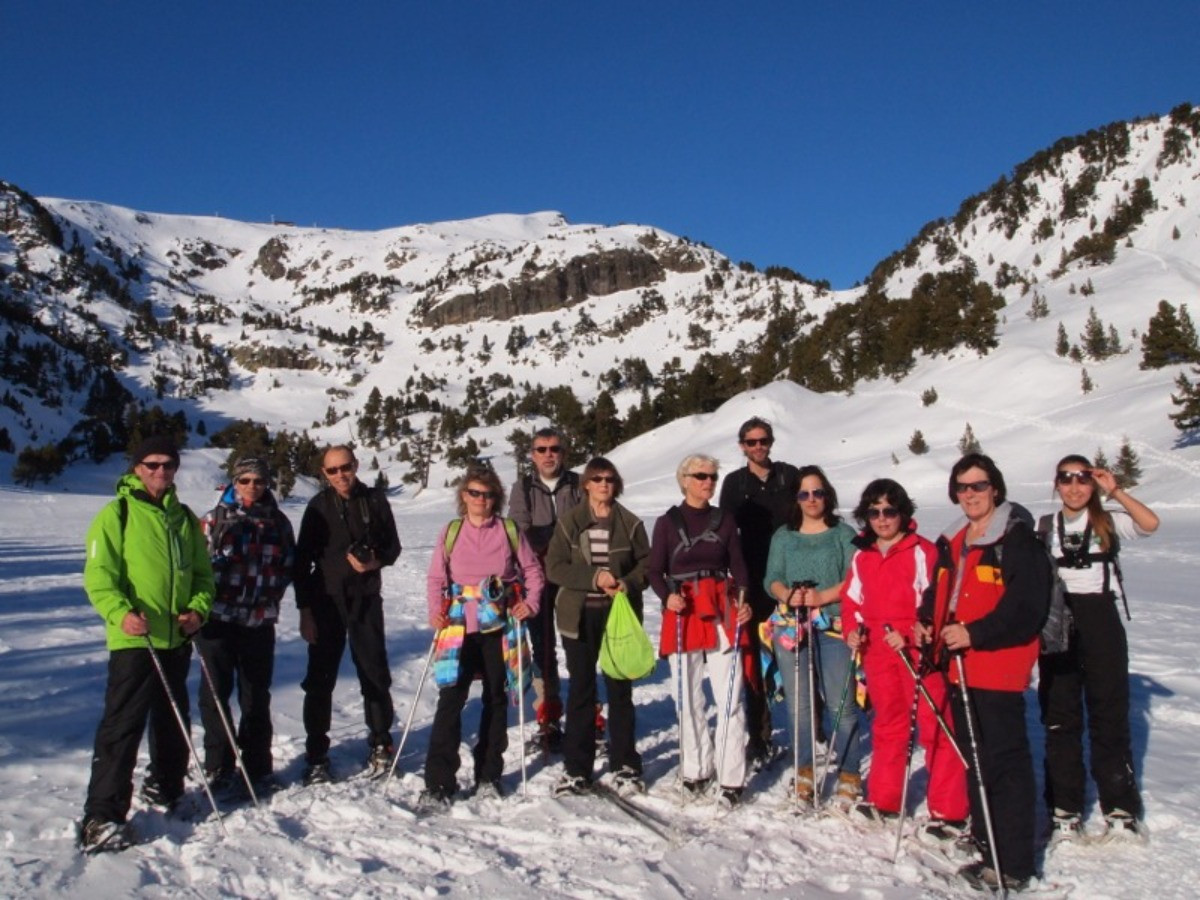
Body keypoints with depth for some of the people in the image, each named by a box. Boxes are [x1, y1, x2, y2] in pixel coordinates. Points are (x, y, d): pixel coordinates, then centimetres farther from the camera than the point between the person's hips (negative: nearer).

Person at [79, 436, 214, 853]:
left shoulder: (185, 518, 13)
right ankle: (102, 817, -2)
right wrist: (119, 612, -25)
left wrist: (198, 608, -2)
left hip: (176, 638, 6)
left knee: (173, 720, 17)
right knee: (122, 724, -7)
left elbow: (202, 572, 16)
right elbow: (98, 574, -10)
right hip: (133, 639, -6)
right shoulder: (117, 514, -4)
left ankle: (165, 789, 35)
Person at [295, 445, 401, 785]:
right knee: (320, 680, 2)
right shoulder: (318, 507, -1)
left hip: (366, 599, 1)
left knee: (375, 675, 8)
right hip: (327, 602, -1)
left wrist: (377, 562, -13)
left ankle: (380, 744, 23)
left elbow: (393, 545, 9)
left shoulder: (375, 500, 2)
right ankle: (317, 756, 13)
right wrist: (305, 609, -4)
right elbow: (302, 561, 1)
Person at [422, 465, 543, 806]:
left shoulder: (510, 530, 2)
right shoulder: (451, 532, 4)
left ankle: (489, 775, 25)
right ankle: (439, 783, -1)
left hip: (500, 626, 1)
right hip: (459, 627, 0)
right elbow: (436, 578, 6)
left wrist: (530, 602, -6)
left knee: (495, 699, 11)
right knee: (450, 699, -8)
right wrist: (436, 611, -8)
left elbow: (532, 571, 9)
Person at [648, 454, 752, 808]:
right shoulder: (667, 522, 4)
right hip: (682, 613, 0)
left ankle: (731, 779, 3)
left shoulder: (725, 521, 8)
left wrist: (743, 602, -9)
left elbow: (738, 567, 8)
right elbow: (654, 570, 4)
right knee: (688, 697, 7)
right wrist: (667, 596, -15)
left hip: (722, 612, 0)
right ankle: (696, 770, 21)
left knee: (729, 697, -4)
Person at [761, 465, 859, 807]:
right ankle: (804, 770, 19)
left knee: (840, 703, -6)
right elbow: (772, 578, 7)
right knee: (798, 704, 6)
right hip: (790, 625, 3)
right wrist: (787, 595, -13)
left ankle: (849, 773, 7)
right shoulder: (783, 536, 15)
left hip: (833, 625, -3)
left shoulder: (843, 533, 6)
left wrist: (822, 596, -16)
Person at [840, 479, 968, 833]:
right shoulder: (861, 556, 10)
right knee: (887, 726, 17)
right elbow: (852, 600, 17)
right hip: (878, 654, 6)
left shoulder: (922, 551, -8)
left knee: (935, 728, -3)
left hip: (917, 652, -6)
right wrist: (852, 629, 0)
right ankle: (883, 801, 29)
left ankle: (949, 812, 6)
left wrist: (910, 635, -20)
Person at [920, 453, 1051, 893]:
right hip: (960, 666, 8)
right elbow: (939, 591, 23)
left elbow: (1027, 606, -18)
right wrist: (926, 622, 4)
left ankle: (1013, 865, 5)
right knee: (974, 758, 16)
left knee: (1004, 763, -4)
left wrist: (974, 634, -24)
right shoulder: (952, 541, 15)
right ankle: (987, 845, 29)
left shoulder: (1018, 539, -10)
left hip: (998, 667, -8)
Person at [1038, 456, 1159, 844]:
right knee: (1060, 719, 5)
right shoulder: (1044, 529, 8)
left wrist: (1115, 491, -16)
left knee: (1109, 716, 4)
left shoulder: (1109, 523, 5)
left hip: (1100, 622, -1)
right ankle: (1064, 811, 14)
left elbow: (1150, 524, -16)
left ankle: (1120, 808, 17)